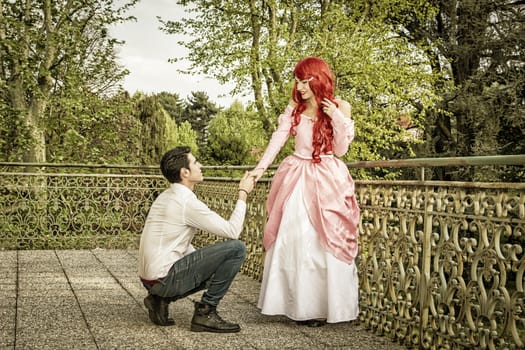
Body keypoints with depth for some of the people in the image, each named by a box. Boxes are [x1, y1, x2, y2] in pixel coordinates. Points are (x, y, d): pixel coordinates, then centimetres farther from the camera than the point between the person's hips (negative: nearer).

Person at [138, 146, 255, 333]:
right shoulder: (187, 202, -16)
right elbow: (232, 231, -13)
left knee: (218, 267, 29)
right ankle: (205, 312, -4)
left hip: (150, 278, 10)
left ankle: (161, 299, 13)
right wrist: (243, 194, -3)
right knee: (236, 248, -11)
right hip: (164, 278, -9)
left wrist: (205, 262, 19)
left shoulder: (165, 197, 14)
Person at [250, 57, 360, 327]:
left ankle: (321, 306, 3)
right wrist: (260, 167, -18)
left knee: (324, 242, -5)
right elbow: (277, 140, -4)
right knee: (292, 241, -1)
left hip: (326, 182, -2)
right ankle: (296, 304, 7)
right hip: (296, 180, 3)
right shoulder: (294, 109, 7)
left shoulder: (339, 107, 0)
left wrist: (337, 120, -14)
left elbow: (339, 150, -1)